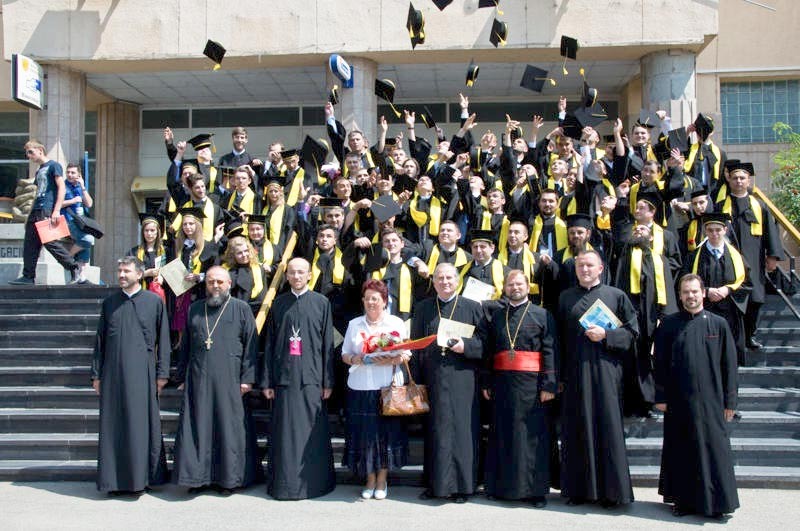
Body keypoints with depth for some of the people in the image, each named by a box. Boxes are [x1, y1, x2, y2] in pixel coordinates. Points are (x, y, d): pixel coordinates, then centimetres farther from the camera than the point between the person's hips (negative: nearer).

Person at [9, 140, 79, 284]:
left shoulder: (53, 165, -1)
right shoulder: (39, 171, 23)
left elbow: (61, 188, -11)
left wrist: (56, 211, -20)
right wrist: (30, 215, 22)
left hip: (47, 211, -9)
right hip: (35, 212, 9)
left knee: (50, 241, -13)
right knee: (29, 245, 4)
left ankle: (74, 268, -5)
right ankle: (28, 276, 7)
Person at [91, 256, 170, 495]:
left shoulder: (154, 301, 2)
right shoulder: (109, 302, 11)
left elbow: (163, 339, 2)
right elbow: (100, 339, 13)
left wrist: (162, 373, -3)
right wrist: (96, 374, 8)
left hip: (141, 371, -3)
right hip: (113, 371, 3)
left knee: (140, 423, -1)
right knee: (113, 424, 4)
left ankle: (140, 477, 8)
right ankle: (115, 479, 12)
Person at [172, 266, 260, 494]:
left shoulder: (241, 309, 4)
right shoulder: (194, 310, 14)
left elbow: (251, 345, 0)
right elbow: (185, 346, 16)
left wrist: (247, 378, -7)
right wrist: (182, 378, 11)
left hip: (229, 380, -2)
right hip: (198, 380, 3)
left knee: (229, 427, 1)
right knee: (197, 427, 3)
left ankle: (228, 477, 11)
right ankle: (198, 476, 12)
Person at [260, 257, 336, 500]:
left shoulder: (321, 302, 4)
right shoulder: (279, 304, 9)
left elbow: (327, 344, 3)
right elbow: (269, 344, 9)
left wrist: (328, 382, -1)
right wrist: (267, 381, 4)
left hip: (311, 377, -1)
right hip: (284, 377, 2)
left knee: (312, 432, 1)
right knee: (285, 432, 4)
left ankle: (314, 481, 12)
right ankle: (284, 483, 14)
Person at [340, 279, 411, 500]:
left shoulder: (397, 323, 6)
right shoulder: (354, 324, 11)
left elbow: (407, 353, 4)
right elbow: (345, 355, 10)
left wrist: (394, 360, -15)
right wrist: (360, 359, -10)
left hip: (389, 388, -1)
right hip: (360, 388, 1)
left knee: (387, 433, 1)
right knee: (364, 434, 2)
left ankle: (382, 480, 15)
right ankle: (370, 480, 17)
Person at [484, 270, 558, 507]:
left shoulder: (543, 316, 2)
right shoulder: (497, 316, 13)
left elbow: (550, 352, -4)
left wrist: (549, 385, -12)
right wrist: (486, 383, 5)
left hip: (531, 383, -3)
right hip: (502, 382, 3)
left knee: (532, 434, 0)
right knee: (503, 434, 7)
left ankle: (536, 489, 8)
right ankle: (504, 486, 18)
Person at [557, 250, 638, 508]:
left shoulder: (616, 295, 6)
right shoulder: (566, 298, 13)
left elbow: (632, 332, 4)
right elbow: (560, 338, 10)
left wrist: (606, 335, -12)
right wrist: (560, 375, 4)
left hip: (605, 370, -2)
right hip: (575, 371, 2)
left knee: (607, 427, -3)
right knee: (577, 429, 4)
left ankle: (610, 491, 7)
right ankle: (579, 489, 13)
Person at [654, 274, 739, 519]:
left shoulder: (718, 324, 2)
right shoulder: (668, 324, 2)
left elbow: (729, 364, 3)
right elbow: (660, 363, 3)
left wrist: (729, 400, 1)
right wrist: (661, 396, -2)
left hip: (710, 398, 0)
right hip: (678, 399, 0)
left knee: (713, 449, 3)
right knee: (681, 450, 7)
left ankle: (715, 501, 15)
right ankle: (683, 499, 18)